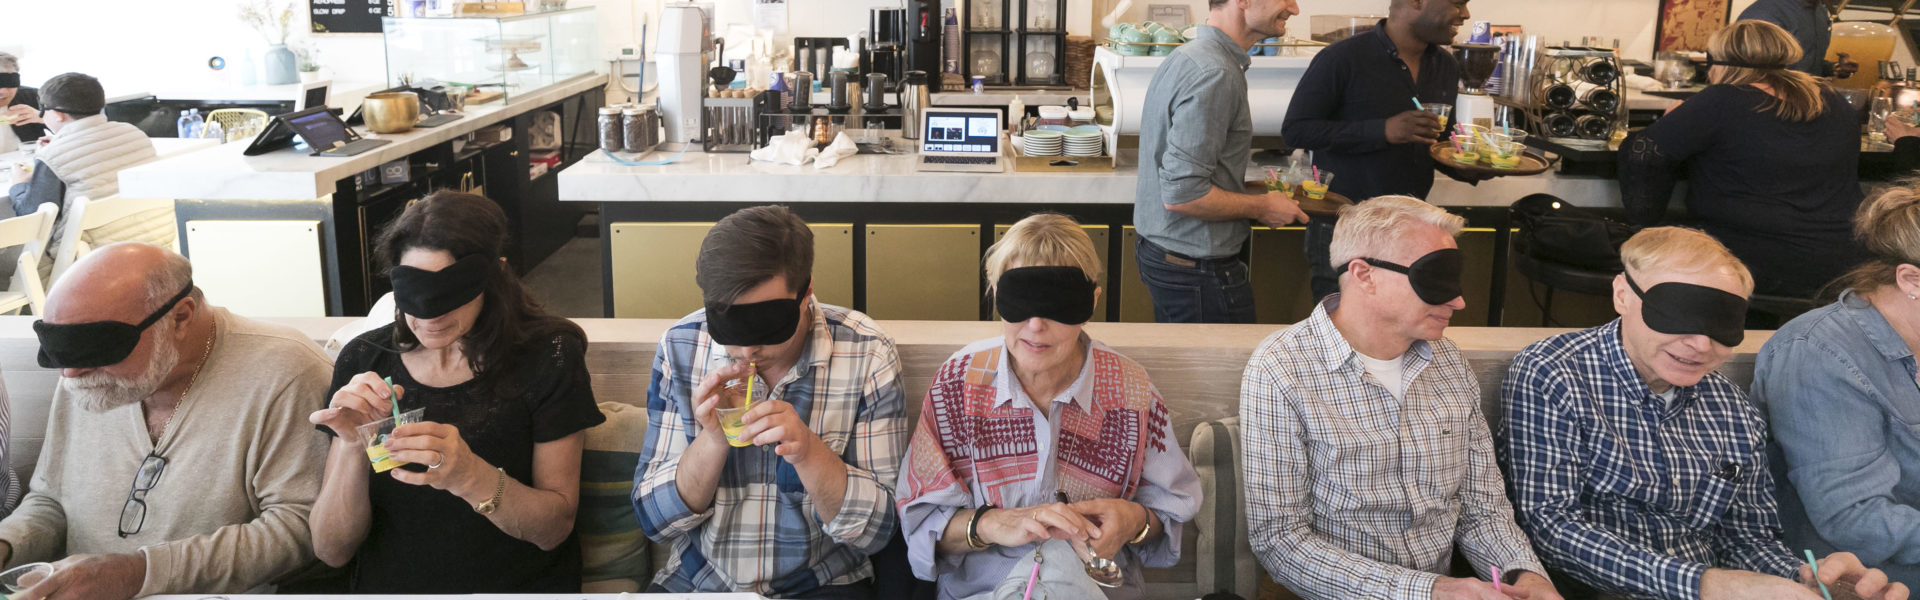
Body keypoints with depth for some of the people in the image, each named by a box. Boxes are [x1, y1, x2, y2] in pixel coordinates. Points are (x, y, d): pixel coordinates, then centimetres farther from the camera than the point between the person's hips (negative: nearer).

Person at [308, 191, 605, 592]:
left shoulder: (548, 358, -4)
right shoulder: (364, 360, 2)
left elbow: (555, 529, -6)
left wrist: (471, 477, -22)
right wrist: (352, 446, -16)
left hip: (520, 584, -2)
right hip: (387, 585, 2)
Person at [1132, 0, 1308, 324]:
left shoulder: (1183, 59, 11)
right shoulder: (1215, 75, -22)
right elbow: (1182, 195, -26)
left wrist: (1253, 191, 13)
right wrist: (1261, 207, -12)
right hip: (1200, 272, -10)